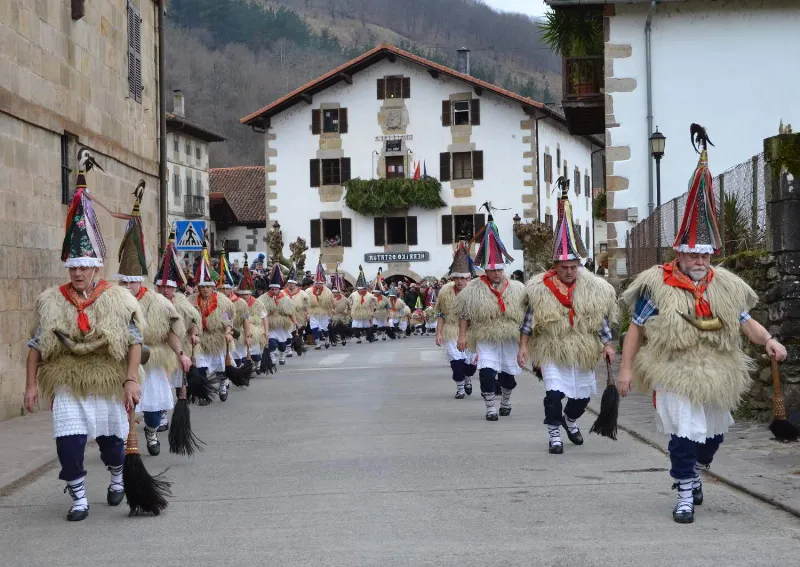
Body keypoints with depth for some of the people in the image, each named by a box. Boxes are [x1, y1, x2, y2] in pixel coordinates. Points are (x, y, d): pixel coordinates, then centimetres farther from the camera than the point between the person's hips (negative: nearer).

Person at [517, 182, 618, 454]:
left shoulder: (593, 289, -1)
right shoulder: (540, 289, -8)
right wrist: (523, 348, -6)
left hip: (582, 352, 3)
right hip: (552, 352, -3)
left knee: (582, 394, 15)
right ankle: (555, 434, 1)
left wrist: (608, 345, -3)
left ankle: (570, 420, 45)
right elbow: (528, 321, -3)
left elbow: (602, 320, 5)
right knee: (554, 392, -15)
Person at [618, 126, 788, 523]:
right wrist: (626, 369, -8)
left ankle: (693, 475, 46)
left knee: (713, 435, 19)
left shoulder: (725, 285, 3)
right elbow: (636, 328, -5)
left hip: (715, 376, 6)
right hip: (674, 376, -5)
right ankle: (685, 495, 2)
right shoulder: (658, 286, -10)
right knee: (683, 434, -10)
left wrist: (768, 340, -15)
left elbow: (744, 321, 5)